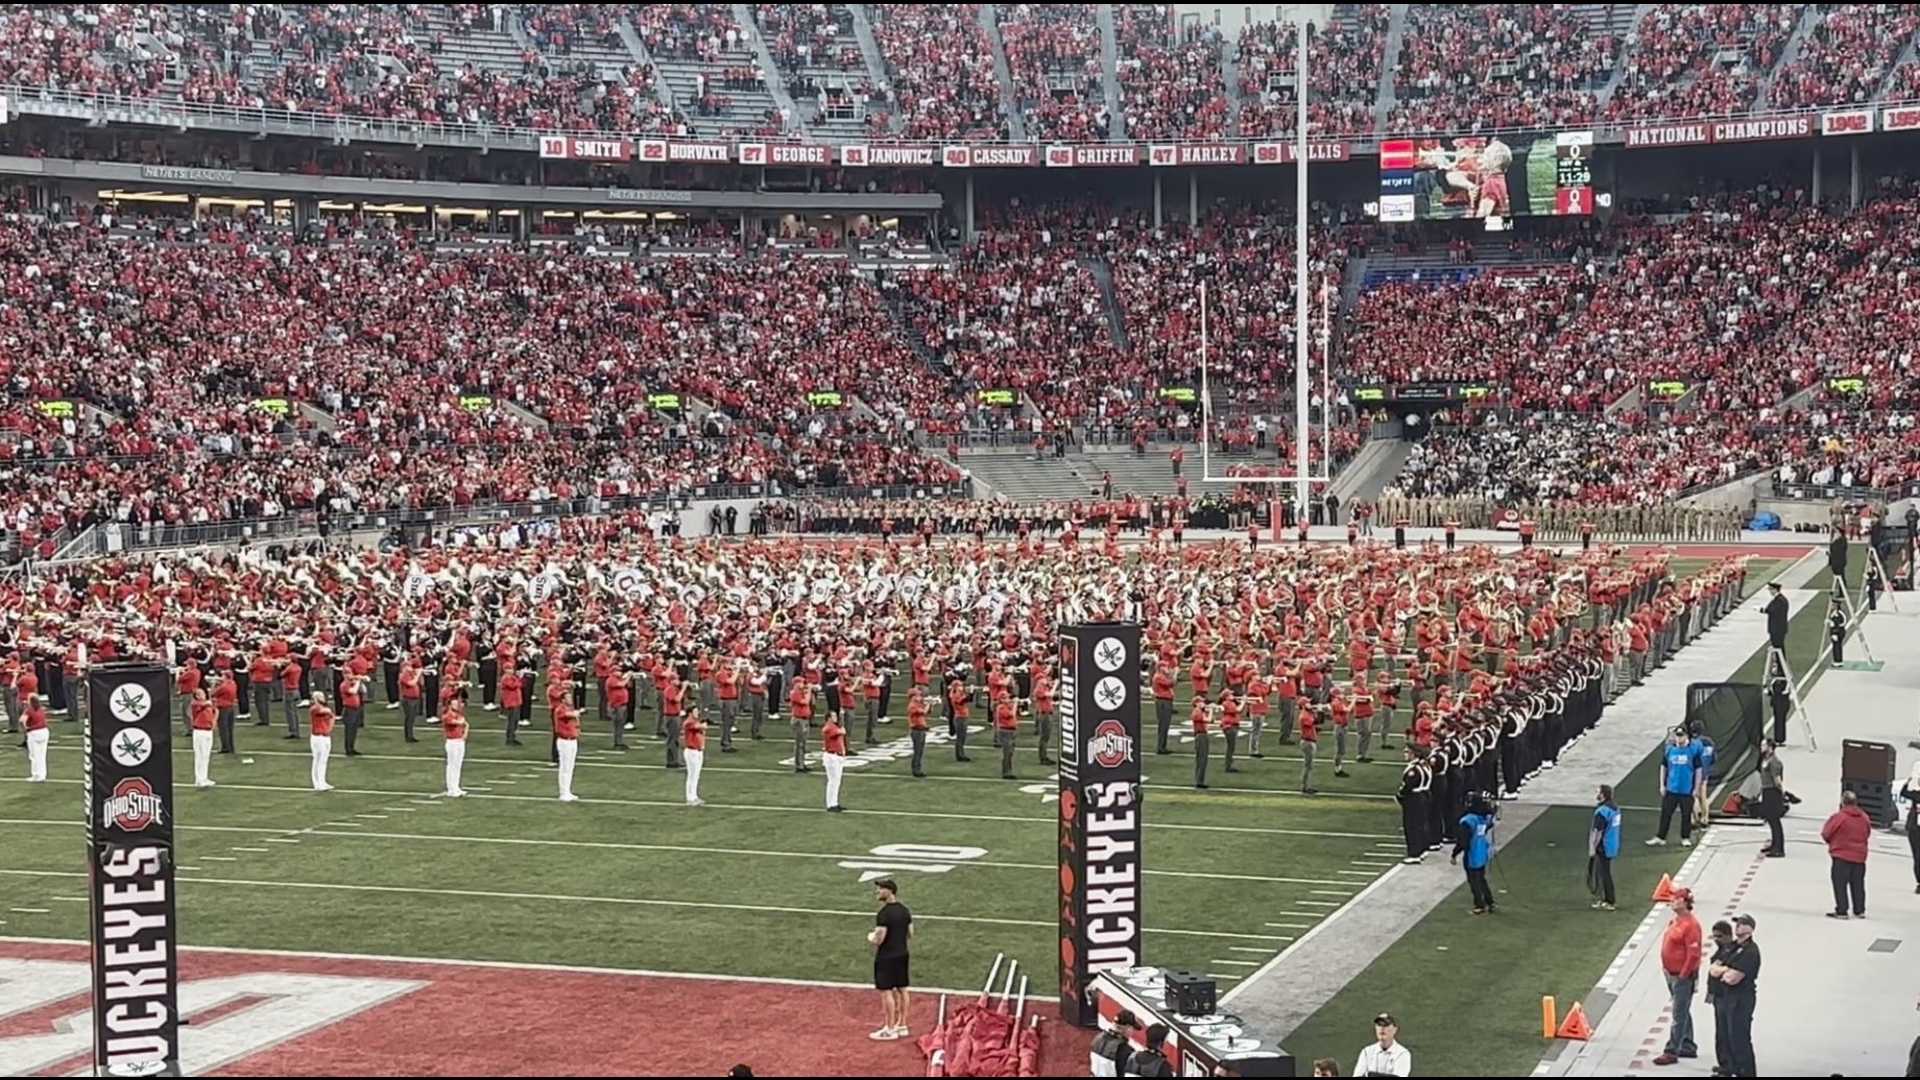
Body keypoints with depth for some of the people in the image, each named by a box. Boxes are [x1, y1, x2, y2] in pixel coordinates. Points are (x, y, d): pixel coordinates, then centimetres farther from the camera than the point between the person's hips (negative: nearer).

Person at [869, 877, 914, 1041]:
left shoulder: (884, 914, -21)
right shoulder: (904, 911, 6)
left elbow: (878, 940, -21)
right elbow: (910, 935, 12)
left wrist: (871, 937, -1)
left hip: (886, 957, -9)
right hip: (902, 954, 9)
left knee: (886, 992, -2)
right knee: (901, 990, 15)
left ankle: (890, 1030, 1)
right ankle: (902, 1026, 24)